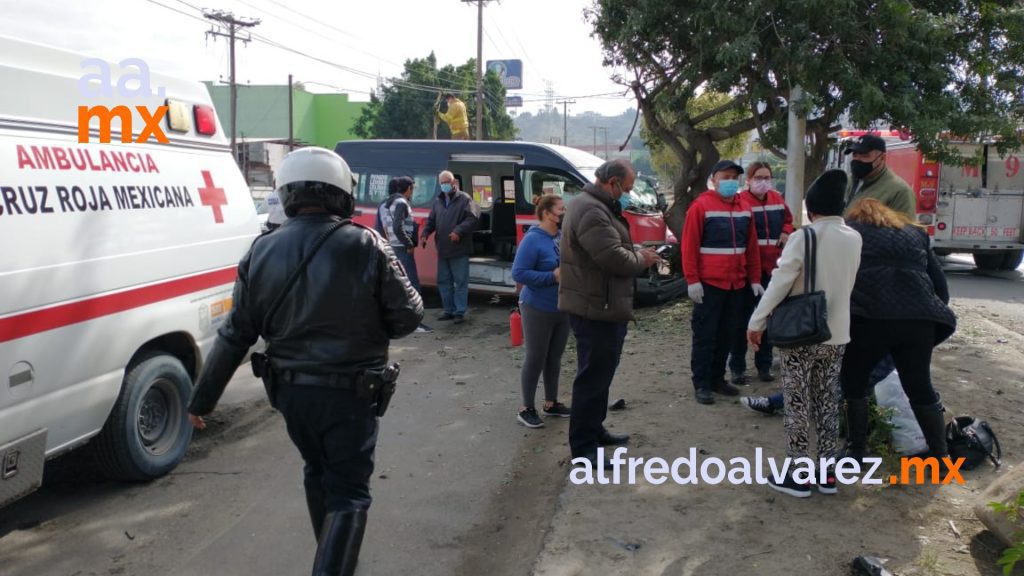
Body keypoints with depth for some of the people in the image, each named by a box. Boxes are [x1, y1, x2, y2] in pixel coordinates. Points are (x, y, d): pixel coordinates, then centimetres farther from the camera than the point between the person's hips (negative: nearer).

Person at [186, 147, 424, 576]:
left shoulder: (262, 252, -3)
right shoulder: (366, 247, -15)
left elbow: (236, 336, 1)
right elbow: (408, 317, -10)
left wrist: (202, 399, 11)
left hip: (290, 391, 5)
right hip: (349, 393, -5)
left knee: (318, 471, 27)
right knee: (348, 490, 6)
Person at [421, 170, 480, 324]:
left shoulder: (464, 199, -5)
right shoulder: (438, 201, 15)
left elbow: (473, 217, -16)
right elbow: (431, 220, 21)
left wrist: (458, 231, -25)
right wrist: (425, 234, 3)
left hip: (459, 250, -7)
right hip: (442, 250, 7)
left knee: (460, 282, -1)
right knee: (443, 281, 12)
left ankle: (460, 312, 6)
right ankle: (449, 310, 22)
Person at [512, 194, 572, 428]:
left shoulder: (564, 236, 5)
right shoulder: (533, 239, -16)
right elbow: (518, 273, -21)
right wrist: (552, 276, -24)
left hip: (563, 309, 7)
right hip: (538, 309, -7)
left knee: (554, 358, 16)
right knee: (536, 359, 1)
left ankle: (551, 403, 30)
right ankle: (526, 408, 14)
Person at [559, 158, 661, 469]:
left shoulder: (596, 206, 16)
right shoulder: (591, 211, -21)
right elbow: (614, 258, -26)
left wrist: (636, 252, 6)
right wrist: (641, 259, -8)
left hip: (602, 306, 12)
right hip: (596, 307, -12)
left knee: (600, 373, 21)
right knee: (593, 376, -4)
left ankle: (594, 430, 34)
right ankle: (582, 447, 5)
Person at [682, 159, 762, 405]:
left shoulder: (744, 207, 11)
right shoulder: (701, 206, -8)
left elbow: (752, 246, 13)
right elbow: (689, 247, -10)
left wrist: (754, 279, 11)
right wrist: (692, 280, -14)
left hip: (737, 283, 6)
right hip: (709, 283, -6)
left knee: (727, 334, 11)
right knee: (705, 335, 0)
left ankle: (717, 378, 23)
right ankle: (701, 384, 7)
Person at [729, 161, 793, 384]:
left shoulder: (777, 199, 7)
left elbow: (788, 220, 23)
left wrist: (786, 232, 2)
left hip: (772, 268, 6)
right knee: (743, 317, 2)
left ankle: (764, 365, 24)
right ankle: (737, 367, 11)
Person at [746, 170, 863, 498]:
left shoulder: (804, 237, -13)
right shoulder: (854, 239, 3)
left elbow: (780, 282, -17)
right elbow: (849, 285, 11)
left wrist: (756, 321, -11)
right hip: (837, 333, 5)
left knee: (798, 404, 3)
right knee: (828, 402, 14)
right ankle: (827, 472, 21)